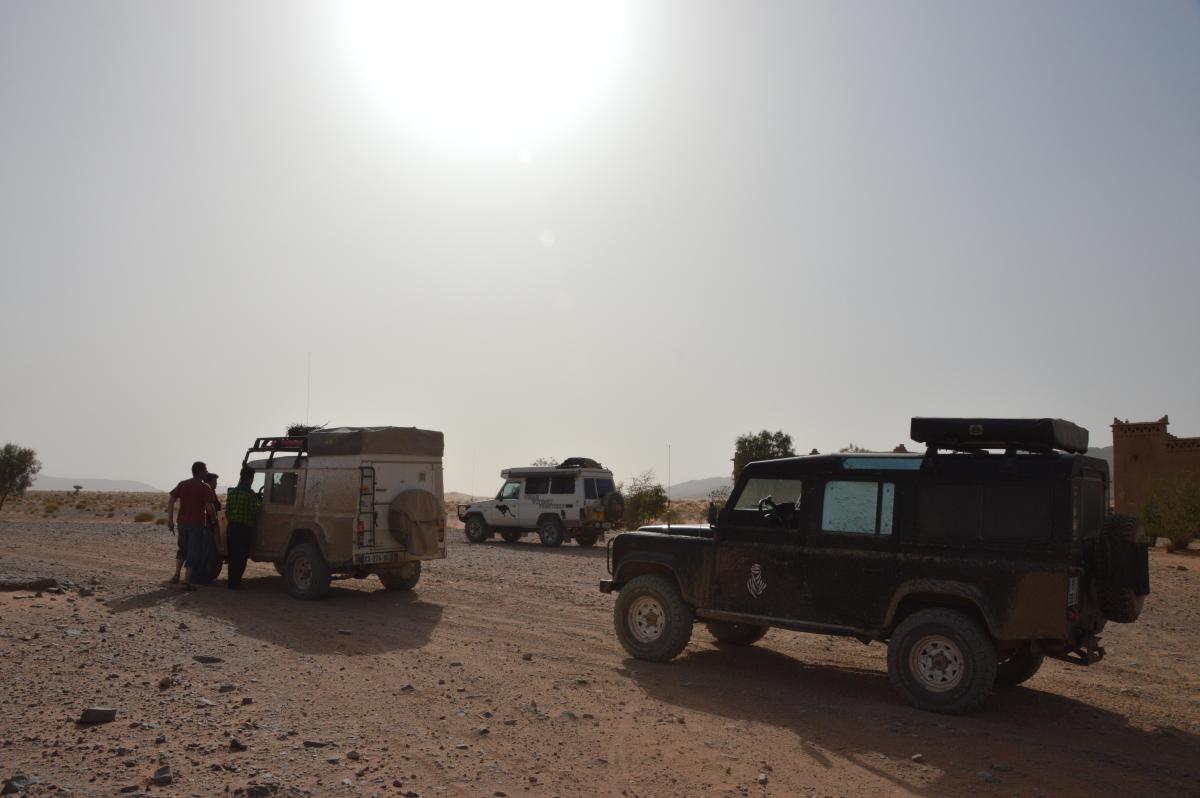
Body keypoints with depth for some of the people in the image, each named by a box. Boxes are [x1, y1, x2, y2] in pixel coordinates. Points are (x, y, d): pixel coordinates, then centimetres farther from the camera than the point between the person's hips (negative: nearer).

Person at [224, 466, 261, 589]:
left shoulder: (231, 492, 9)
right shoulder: (250, 493, -11)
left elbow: (227, 512, 12)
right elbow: (257, 509, -14)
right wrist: (260, 503, 5)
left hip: (231, 527, 6)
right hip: (244, 528, -6)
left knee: (232, 555, 14)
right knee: (241, 556, 0)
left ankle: (232, 582, 18)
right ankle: (234, 583, -3)